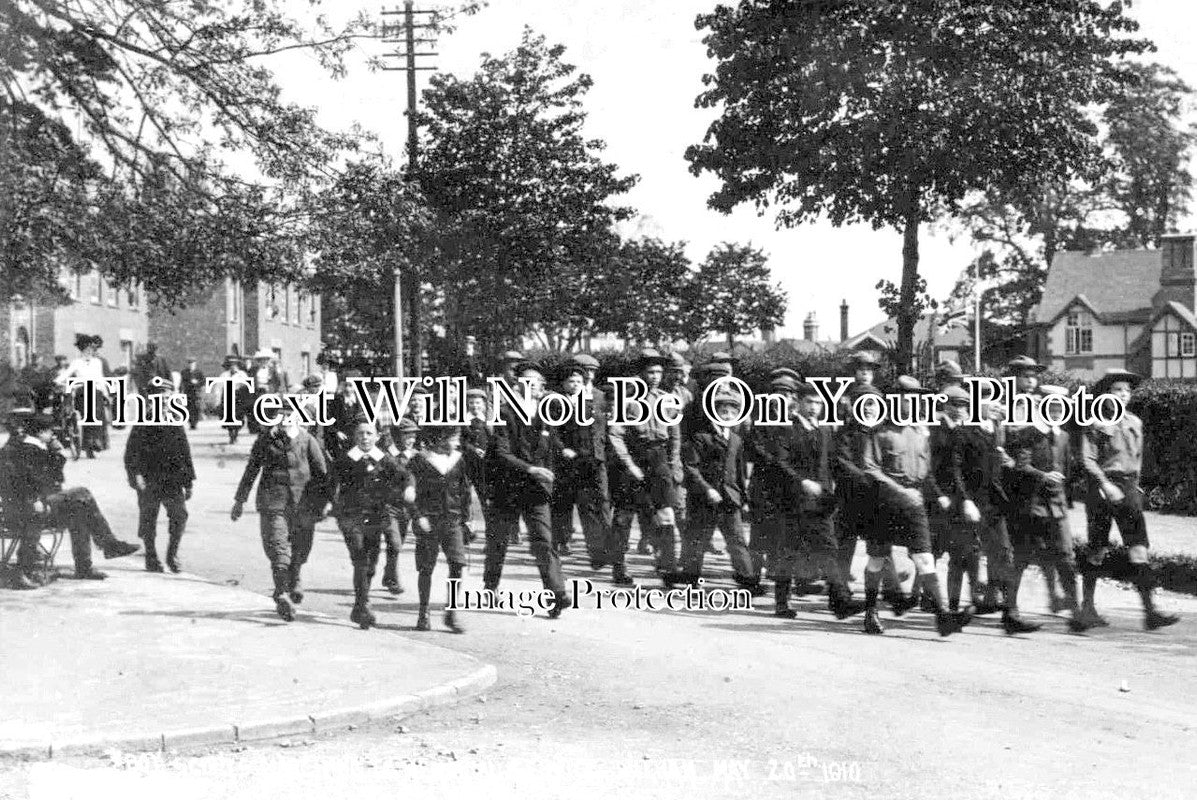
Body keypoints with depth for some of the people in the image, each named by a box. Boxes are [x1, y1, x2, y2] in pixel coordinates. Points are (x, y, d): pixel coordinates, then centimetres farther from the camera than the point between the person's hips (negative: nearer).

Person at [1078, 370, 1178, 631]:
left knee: (1138, 546, -4)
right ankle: (1087, 607, 16)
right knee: (1098, 549, 2)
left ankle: (1150, 610, -8)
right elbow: (1087, 459, -11)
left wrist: (1134, 484, 15)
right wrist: (1105, 485, -19)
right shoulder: (1097, 423, -5)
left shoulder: (1135, 423, 13)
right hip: (1102, 486, -5)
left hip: (1129, 486, 5)